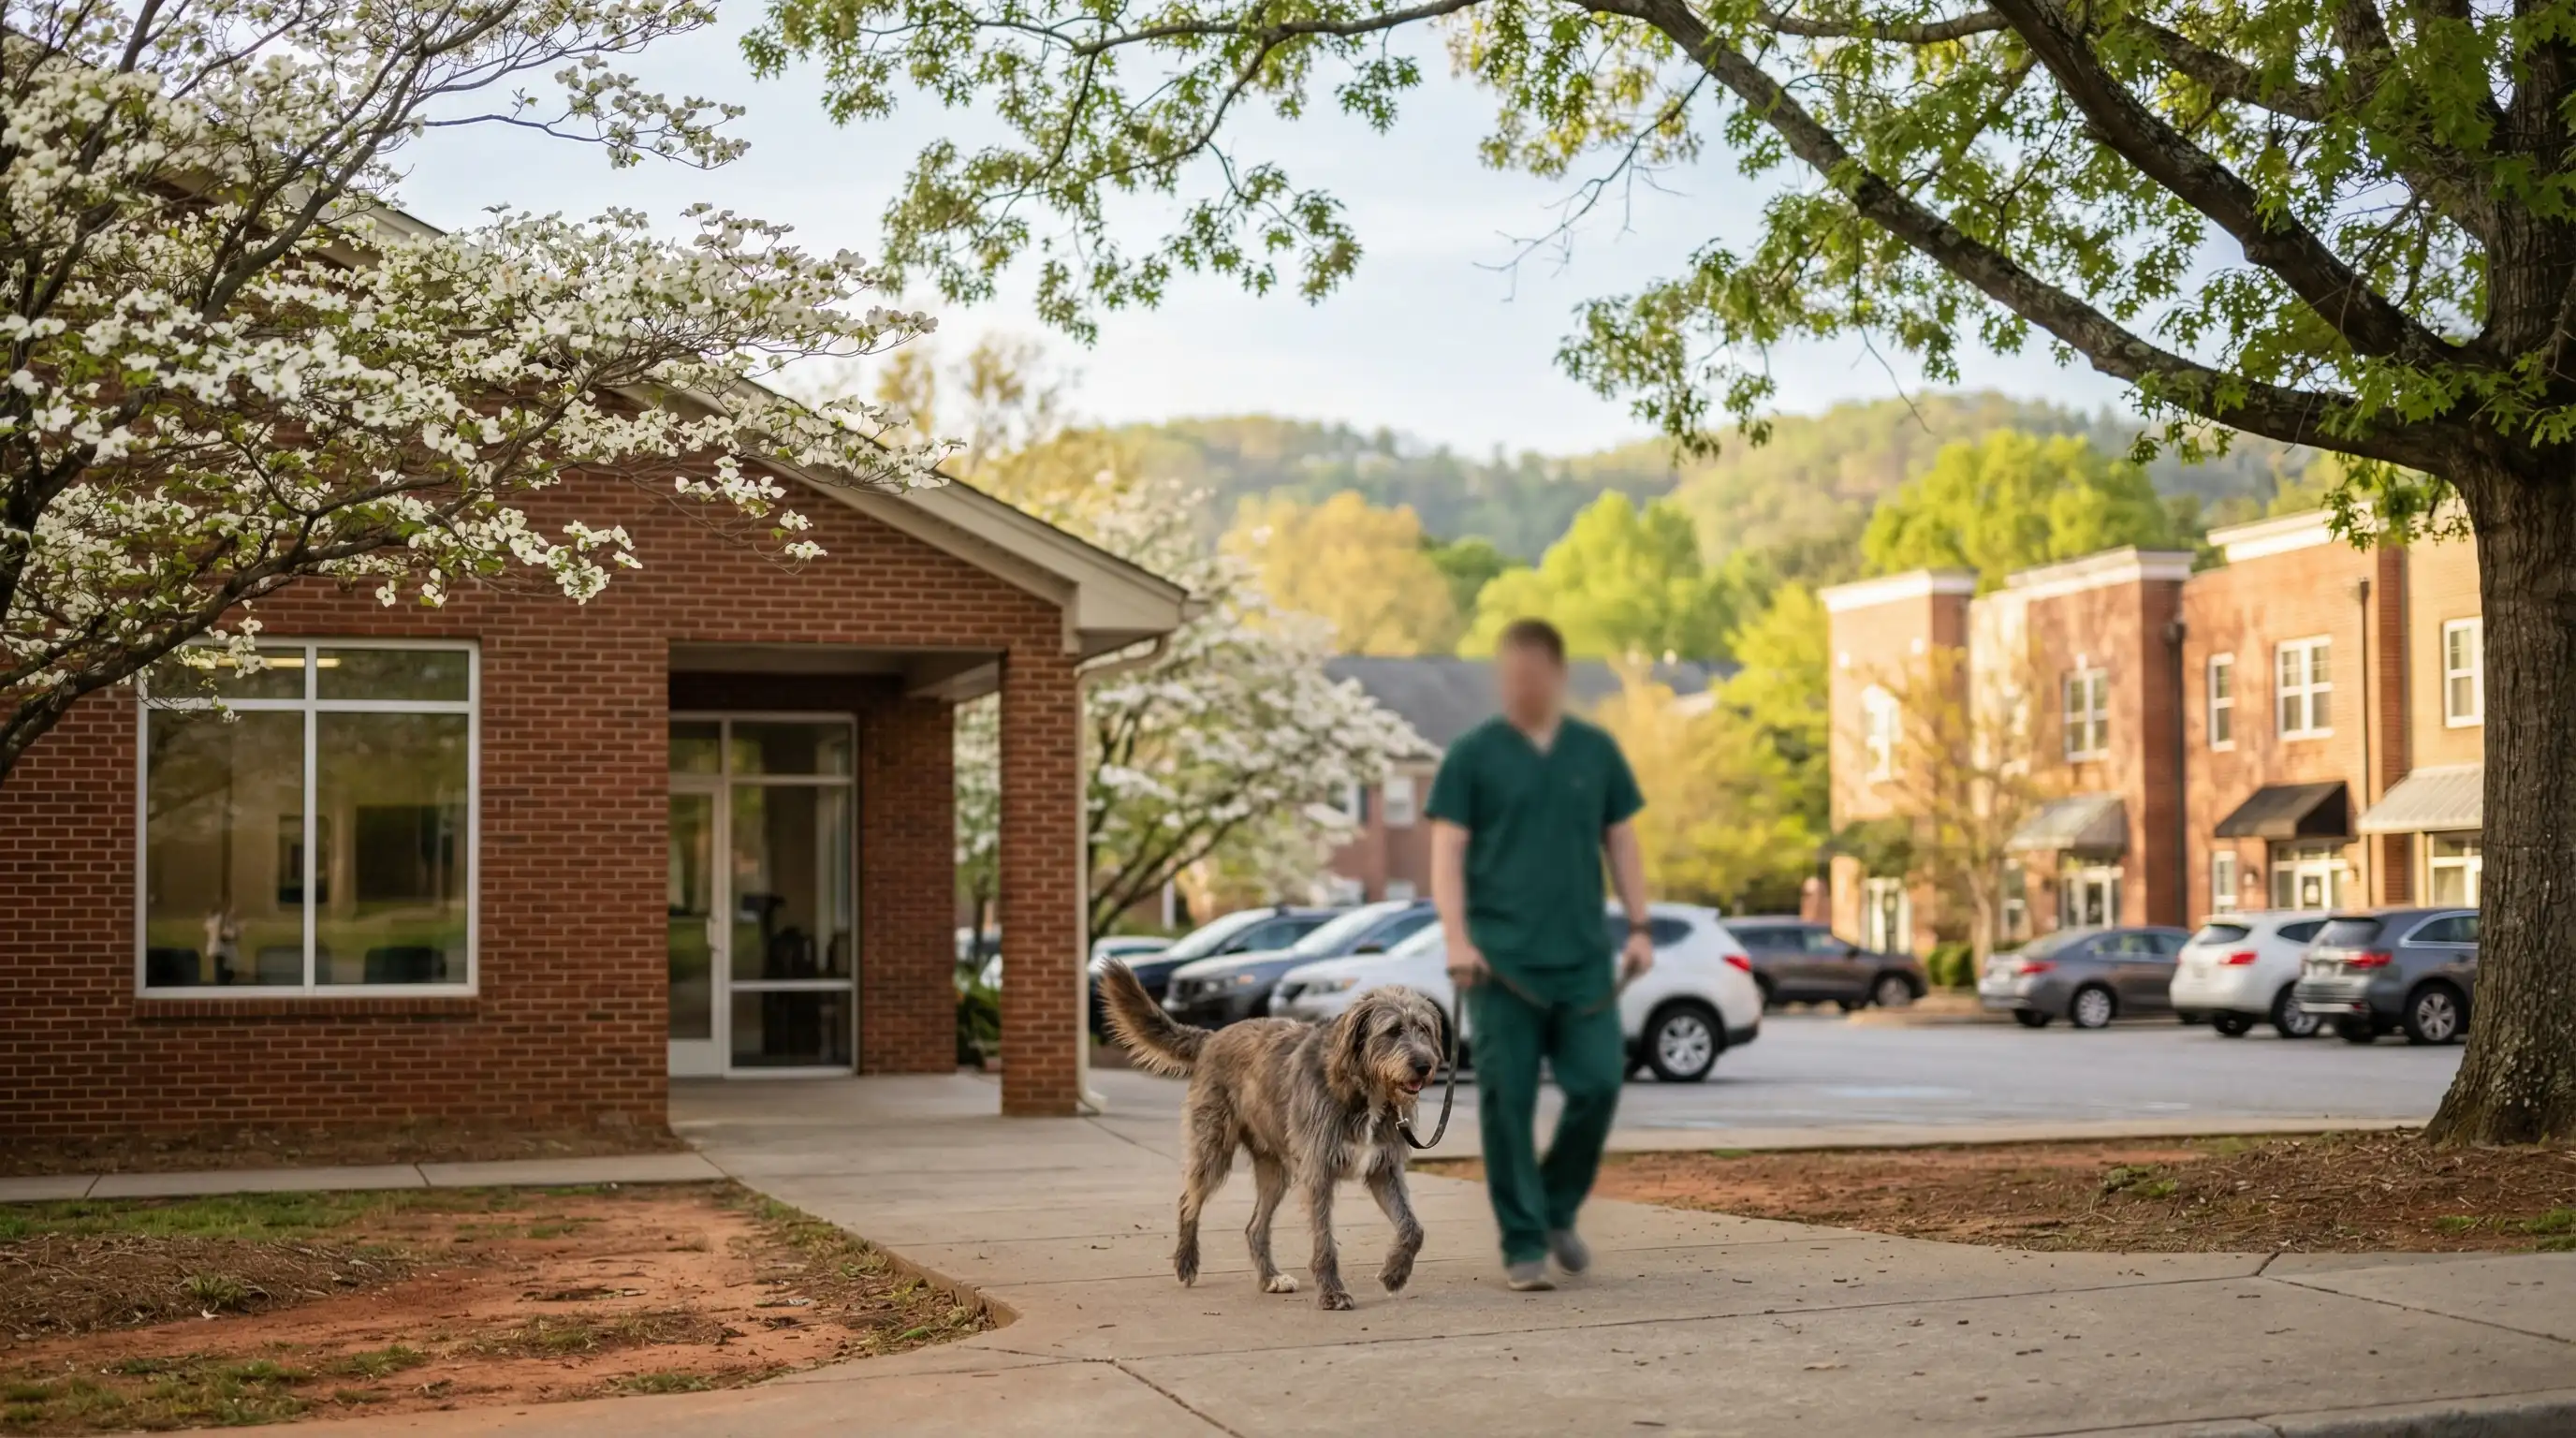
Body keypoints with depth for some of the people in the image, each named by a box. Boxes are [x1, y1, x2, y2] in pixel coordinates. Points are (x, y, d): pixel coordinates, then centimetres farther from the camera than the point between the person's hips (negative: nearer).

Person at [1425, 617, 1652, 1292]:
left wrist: (1639, 927, 7)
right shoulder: (1473, 754, 1)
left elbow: (1621, 841, 15)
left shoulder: (1596, 751, 9)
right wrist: (1457, 937, -13)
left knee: (1598, 1083, -3)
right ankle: (1524, 1245, 7)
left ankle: (1558, 1209, 20)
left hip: (1583, 958, 2)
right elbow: (1448, 850, -2)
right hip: (1501, 961, -2)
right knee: (1507, 1102, -1)